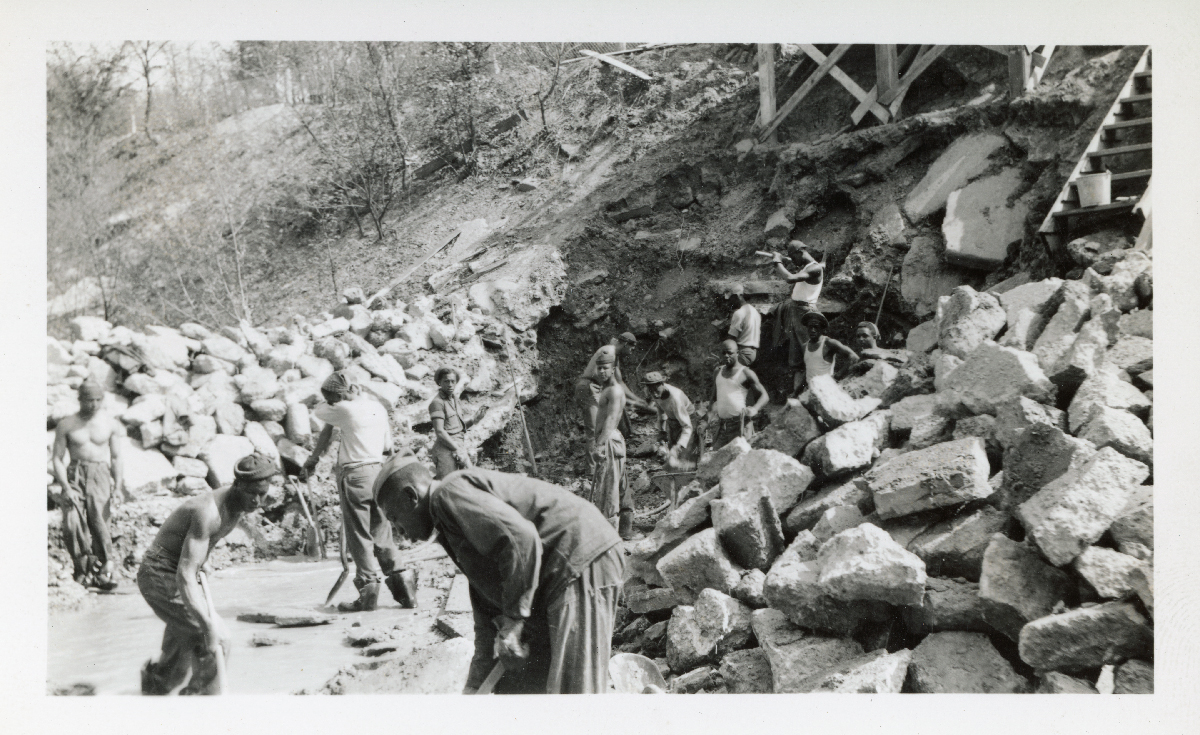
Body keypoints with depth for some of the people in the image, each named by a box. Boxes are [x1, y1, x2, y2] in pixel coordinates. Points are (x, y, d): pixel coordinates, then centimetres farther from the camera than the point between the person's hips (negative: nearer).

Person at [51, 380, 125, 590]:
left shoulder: (111, 424, 7)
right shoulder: (66, 425, 4)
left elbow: (116, 457, 9)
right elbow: (57, 458, 3)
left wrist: (118, 486, -3)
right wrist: (66, 487, -9)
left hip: (100, 475, 0)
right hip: (74, 476, 0)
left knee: (99, 522, -14)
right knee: (72, 523, -15)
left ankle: (104, 572, -8)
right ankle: (83, 568, -2)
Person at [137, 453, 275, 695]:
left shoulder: (240, 505, -3)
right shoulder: (209, 513, -32)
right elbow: (185, 575, -39)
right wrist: (208, 626, -45)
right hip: (161, 577, -9)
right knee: (217, 641, -17)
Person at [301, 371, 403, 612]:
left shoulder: (346, 409, -11)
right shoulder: (378, 407, 9)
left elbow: (318, 411, 6)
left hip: (355, 475, -7)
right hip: (379, 472, 7)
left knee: (359, 535, -1)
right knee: (382, 532, 13)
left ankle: (369, 589, -2)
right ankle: (399, 585, 12)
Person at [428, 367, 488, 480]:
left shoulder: (454, 399, 17)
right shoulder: (437, 402, -10)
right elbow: (440, 432, -15)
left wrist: (475, 419, 5)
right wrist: (457, 450, -13)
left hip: (459, 447, 9)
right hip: (446, 450, -9)